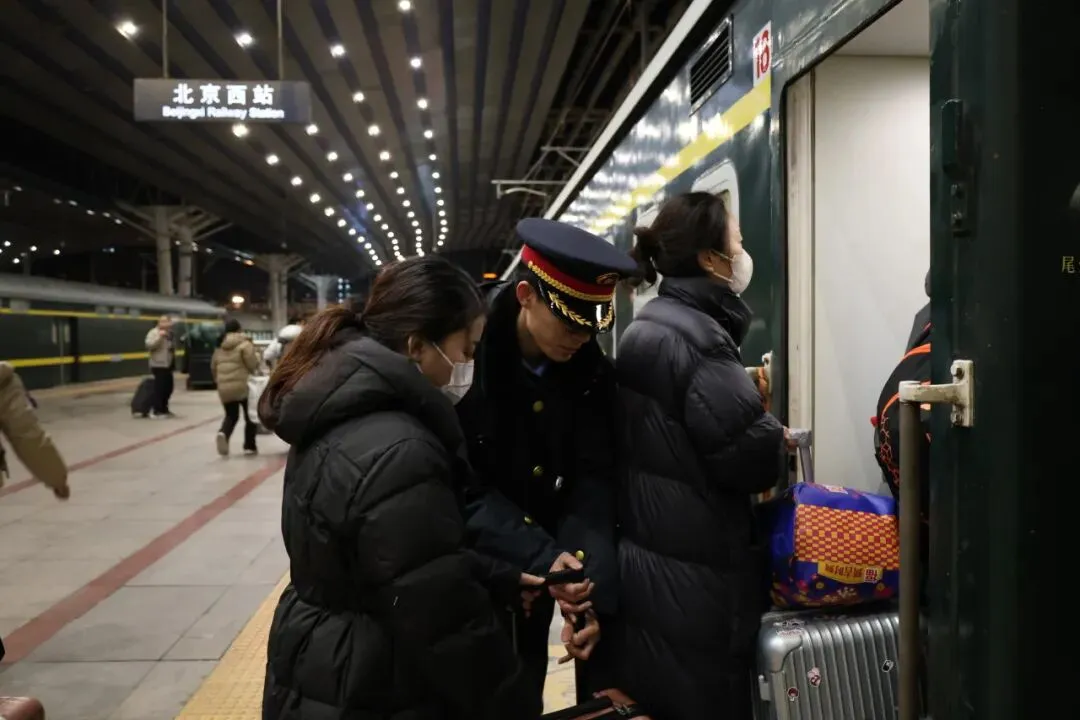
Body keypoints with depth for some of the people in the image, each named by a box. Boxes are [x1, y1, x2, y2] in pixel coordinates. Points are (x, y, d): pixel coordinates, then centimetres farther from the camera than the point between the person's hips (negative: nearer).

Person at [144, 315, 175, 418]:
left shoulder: (169, 333, 18)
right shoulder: (154, 332, -9)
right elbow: (149, 345, -24)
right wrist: (159, 336, -29)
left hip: (167, 365, 9)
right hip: (158, 365, -9)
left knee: (168, 387, 12)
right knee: (159, 388, -9)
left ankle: (164, 409, 23)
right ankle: (157, 411, -4)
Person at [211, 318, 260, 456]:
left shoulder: (220, 346, 13)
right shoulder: (245, 344, -7)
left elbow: (213, 367, 19)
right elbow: (253, 365, -11)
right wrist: (256, 356, 9)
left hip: (224, 388, 5)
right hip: (243, 386, -5)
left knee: (231, 415, 15)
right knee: (250, 416, 10)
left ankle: (223, 434, -16)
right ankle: (250, 446, 12)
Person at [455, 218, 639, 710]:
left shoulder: (592, 370, -8)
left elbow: (594, 481, -13)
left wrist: (594, 593, -24)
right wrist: (542, 559, -29)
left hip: (560, 550, 3)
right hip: (482, 562, -3)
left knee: (604, 681, 10)